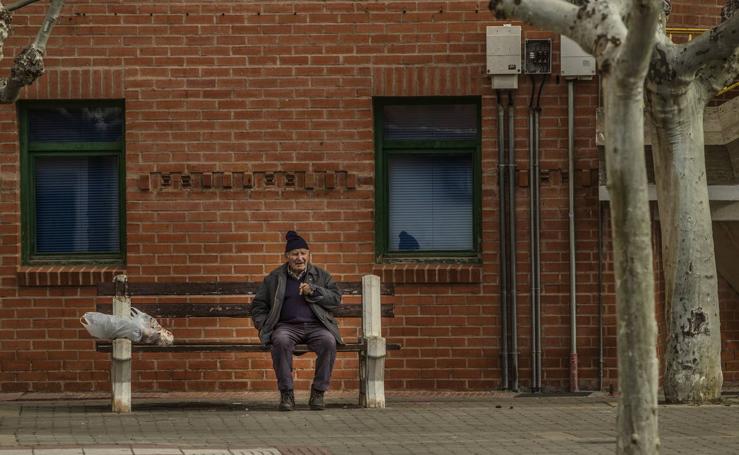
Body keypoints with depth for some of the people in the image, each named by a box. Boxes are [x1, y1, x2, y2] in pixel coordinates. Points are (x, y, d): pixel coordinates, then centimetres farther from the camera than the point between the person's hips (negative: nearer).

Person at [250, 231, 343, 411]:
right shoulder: (274, 278, 15)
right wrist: (263, 327, 0)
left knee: (329, 341, -33)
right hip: (287, 326, 0)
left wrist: (313, 291, -6)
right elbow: (258, 305, 17)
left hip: (316, 326, 1)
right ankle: (286, 394, -28)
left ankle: (318, 392, -21)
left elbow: (336, 299, 6)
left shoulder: (321, 276, 16)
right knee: (281, 340, -37)